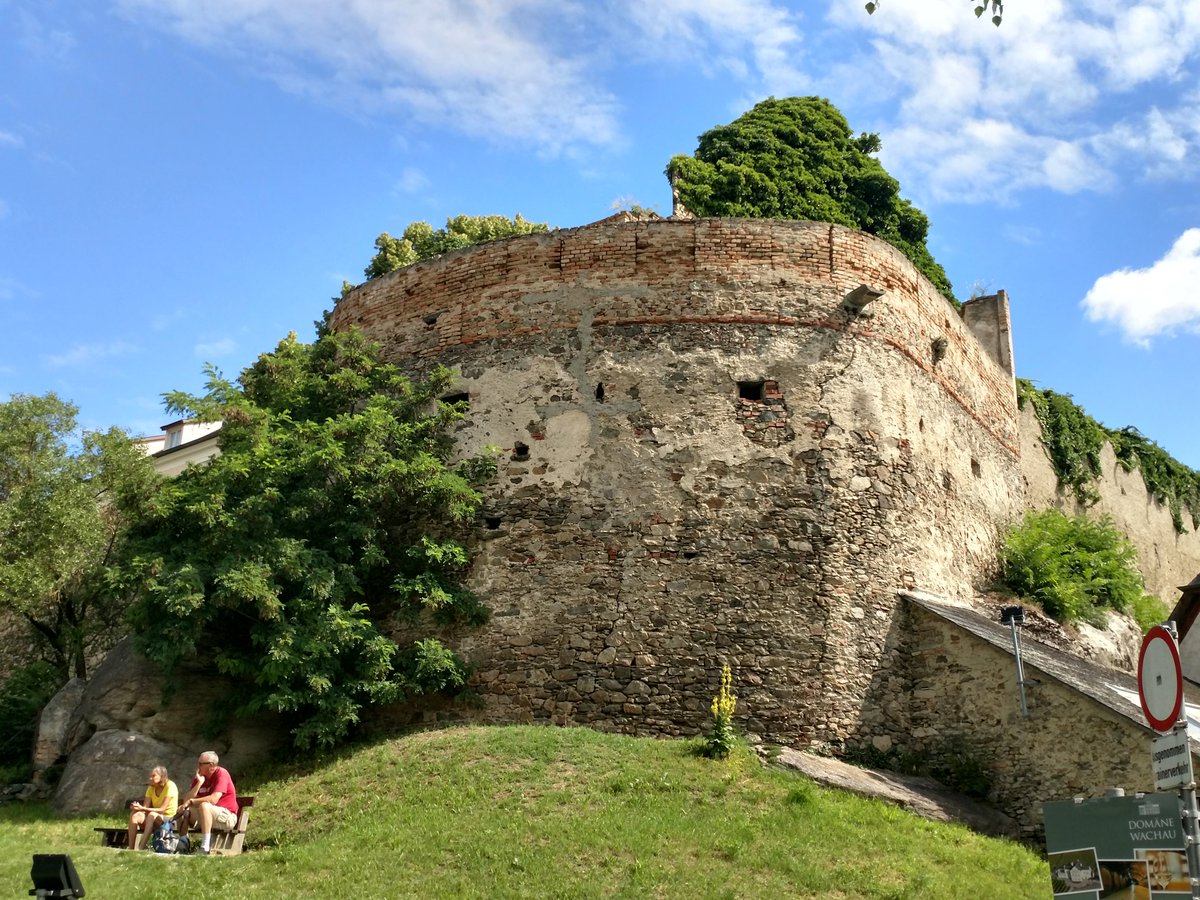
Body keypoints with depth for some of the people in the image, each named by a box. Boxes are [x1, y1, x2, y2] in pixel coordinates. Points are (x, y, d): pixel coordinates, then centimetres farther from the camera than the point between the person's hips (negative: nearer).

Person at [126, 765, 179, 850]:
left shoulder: (170, 786, -13)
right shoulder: (151, 788, 7)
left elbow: (162, 809, -20)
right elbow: (145, 807, -4)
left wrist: (143, 808, -29)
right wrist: (138, 807, -27)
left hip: (168, 819, -6)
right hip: (154, 818, 6)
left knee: (152, 815, -37)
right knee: (134, 815, -21)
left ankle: (142, 848, -40)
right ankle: (131, 849, -24)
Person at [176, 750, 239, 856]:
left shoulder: (221, 774, -14)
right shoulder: (199, 777, 6)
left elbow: (213, 799, -27)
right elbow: (185, 800, -3)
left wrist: (191, 801, -17)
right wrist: (199, 783, -15)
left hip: (227, 817, -8)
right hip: (207, 815, 8)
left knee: (204, 805, -33)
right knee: (183, 811, 0)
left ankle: (205, 847, -36)